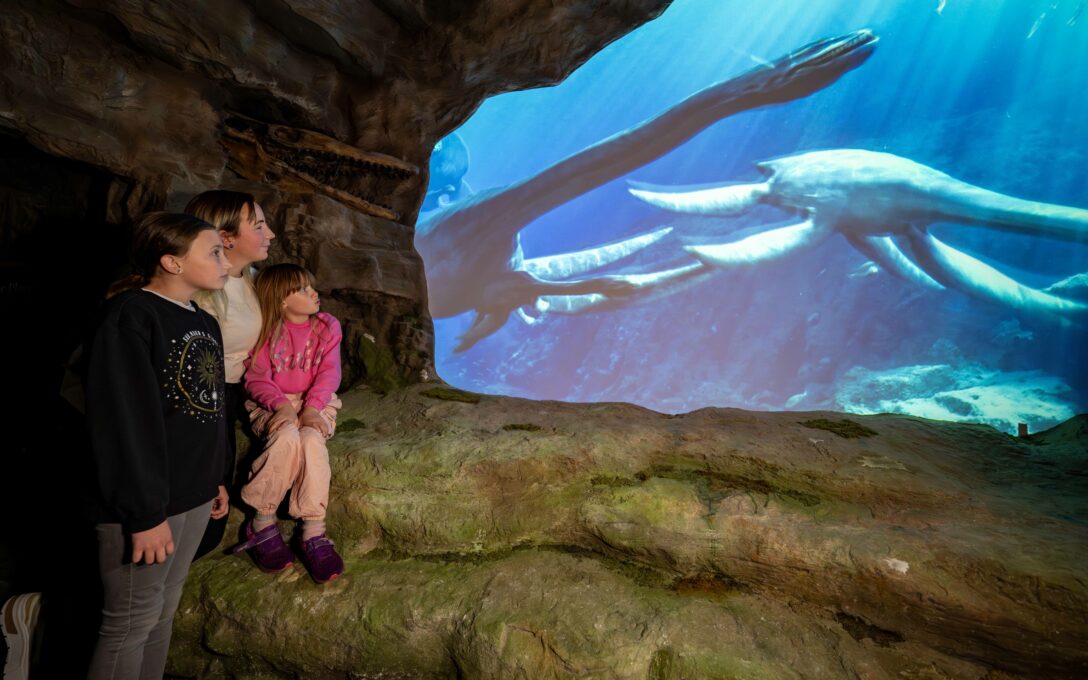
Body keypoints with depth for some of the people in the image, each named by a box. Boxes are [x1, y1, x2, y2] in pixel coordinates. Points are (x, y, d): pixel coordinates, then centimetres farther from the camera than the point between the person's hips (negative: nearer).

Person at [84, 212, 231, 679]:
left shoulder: (205, 323, 10)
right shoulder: (130, 315, -15)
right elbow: (125, 422, -20)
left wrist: (216, 479, 17)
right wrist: (144, 512, -20)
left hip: (194, 496, 8)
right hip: (148, 500, -7)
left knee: (163, 612, 18)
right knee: (132, 622, 6)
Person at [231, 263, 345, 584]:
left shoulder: (327, 326, 3)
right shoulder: (267, 330, -1)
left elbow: (329, 374, -5)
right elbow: (256, 378, -5)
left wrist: (312, 408, -21)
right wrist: (280, 405, -23)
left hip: (314, 404, 1)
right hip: (274, 405, -1)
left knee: (312, 440, -33)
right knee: (287, 438, -35)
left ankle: (314, 533, -29)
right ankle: (262, 521, -17)